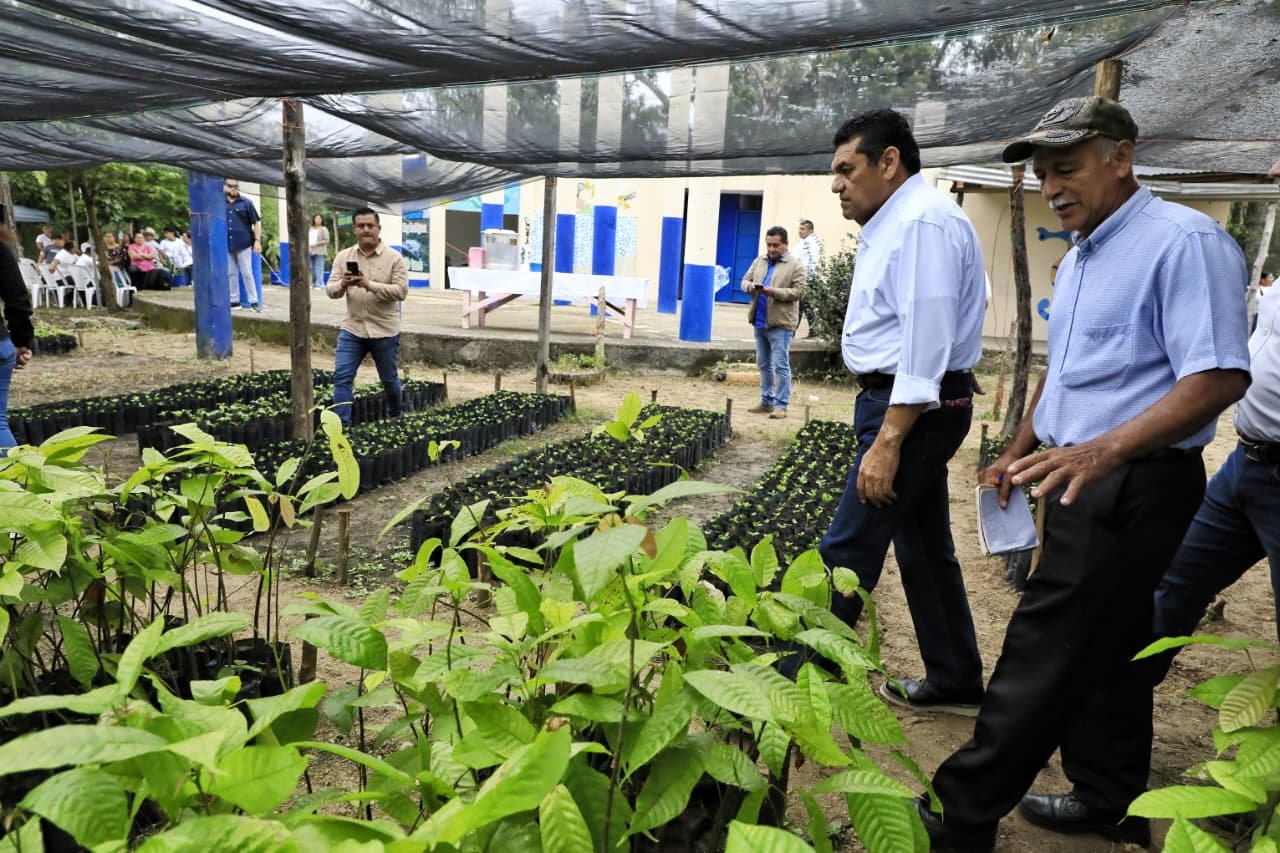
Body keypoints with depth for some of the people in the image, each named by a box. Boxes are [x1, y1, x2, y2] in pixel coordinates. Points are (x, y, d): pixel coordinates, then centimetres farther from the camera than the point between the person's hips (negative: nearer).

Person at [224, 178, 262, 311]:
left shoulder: (246, 203, 0)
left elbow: (257, 222, -1)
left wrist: (257, 240, -7)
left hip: (243, 244, -3)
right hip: (226, 245, 3)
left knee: (247, 273, -2)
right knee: (231, 274, 10)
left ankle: (254, 301, 4)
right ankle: (234, 300, 18)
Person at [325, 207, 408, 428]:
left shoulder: (394, 257, -6)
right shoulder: (343, 257, 4)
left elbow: (401, 291, -16)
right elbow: (330, 290, 1)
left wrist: (370, 285, -27)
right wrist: (342, 284, -22)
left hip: (385, 331, -2)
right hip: (352, 329, 3)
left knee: (389, 379, 13)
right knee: (342, 377, -4)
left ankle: (395, 417, 37)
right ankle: (341, 424, 2)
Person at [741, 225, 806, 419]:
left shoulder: (795, 266, -5)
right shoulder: (759, 262, 13)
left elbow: (799, 292, -11)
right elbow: (745, 280, 15)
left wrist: (775, 292, -22)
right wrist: (750, 286, -10)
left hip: (780, 323, -6)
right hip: (759, 322, 7)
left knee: (780, 365, -5)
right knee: (763, 364, 13)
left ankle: (780, 405, 0)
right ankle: (766, 401, 23)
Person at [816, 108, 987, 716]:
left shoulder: (923, 222, -16)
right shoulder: (893, 223, 17)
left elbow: (926, 344, -24)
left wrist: (887, 442, -26)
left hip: (914, 409, -11)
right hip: (906, 404, 11)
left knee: (847, 551, -5)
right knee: (925, 549, 17)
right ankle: (955, 684, 30)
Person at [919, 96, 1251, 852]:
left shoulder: (1183, 242, -14)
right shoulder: (1080, 256, 15)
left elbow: (1219, 377, -23)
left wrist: (1103, 450, -34)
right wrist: (1021, 451, 21)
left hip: (1133, 486, -9)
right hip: (1088, 480, 9)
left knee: (1044, 655, -4)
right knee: (1108, 648, 17)